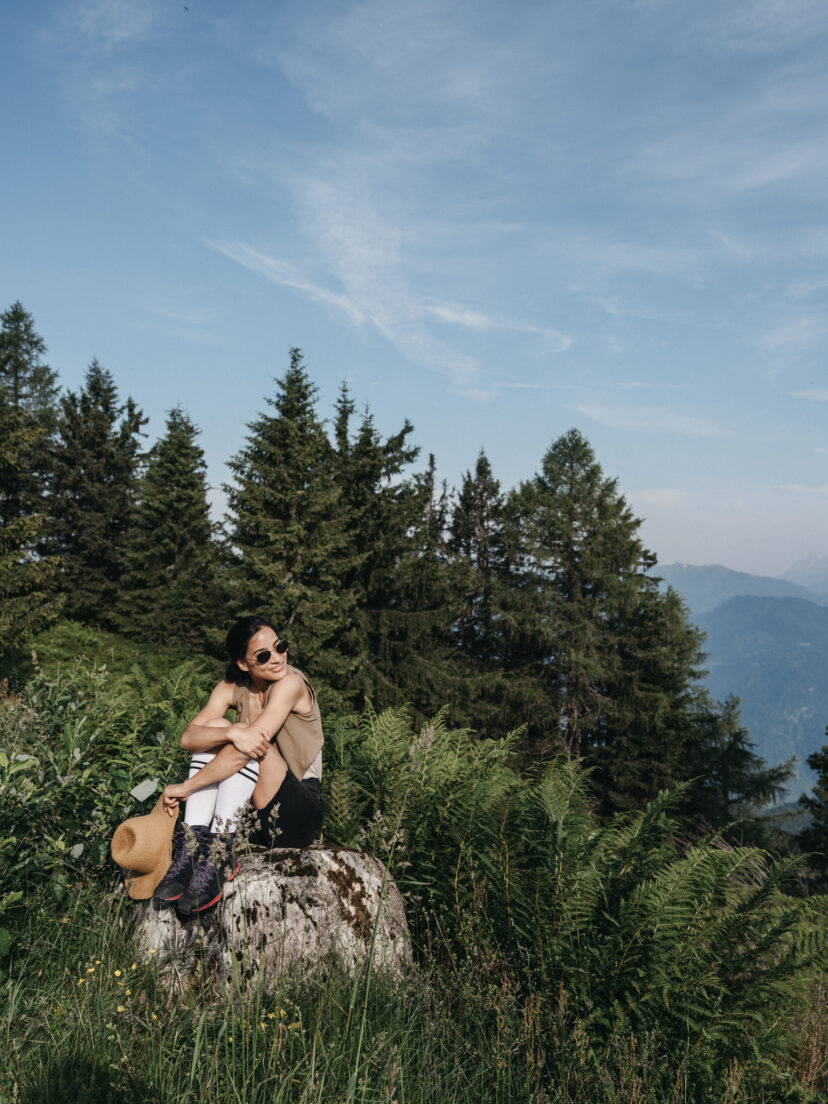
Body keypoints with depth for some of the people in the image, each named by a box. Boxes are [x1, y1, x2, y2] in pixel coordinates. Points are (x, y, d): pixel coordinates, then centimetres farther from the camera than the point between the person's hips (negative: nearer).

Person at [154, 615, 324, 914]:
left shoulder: (291, 683, -15)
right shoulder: (233, 688, 2)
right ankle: (191, 845, -23)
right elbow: (188, 737, -13)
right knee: (216, 727, -15)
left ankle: (218, 853, -31)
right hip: (250, 815, 5)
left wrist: (186, 787, -21)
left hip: (300, 815, -5)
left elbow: (253, 743, -26)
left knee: (249, 744, -28)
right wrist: (232, 733, -34)